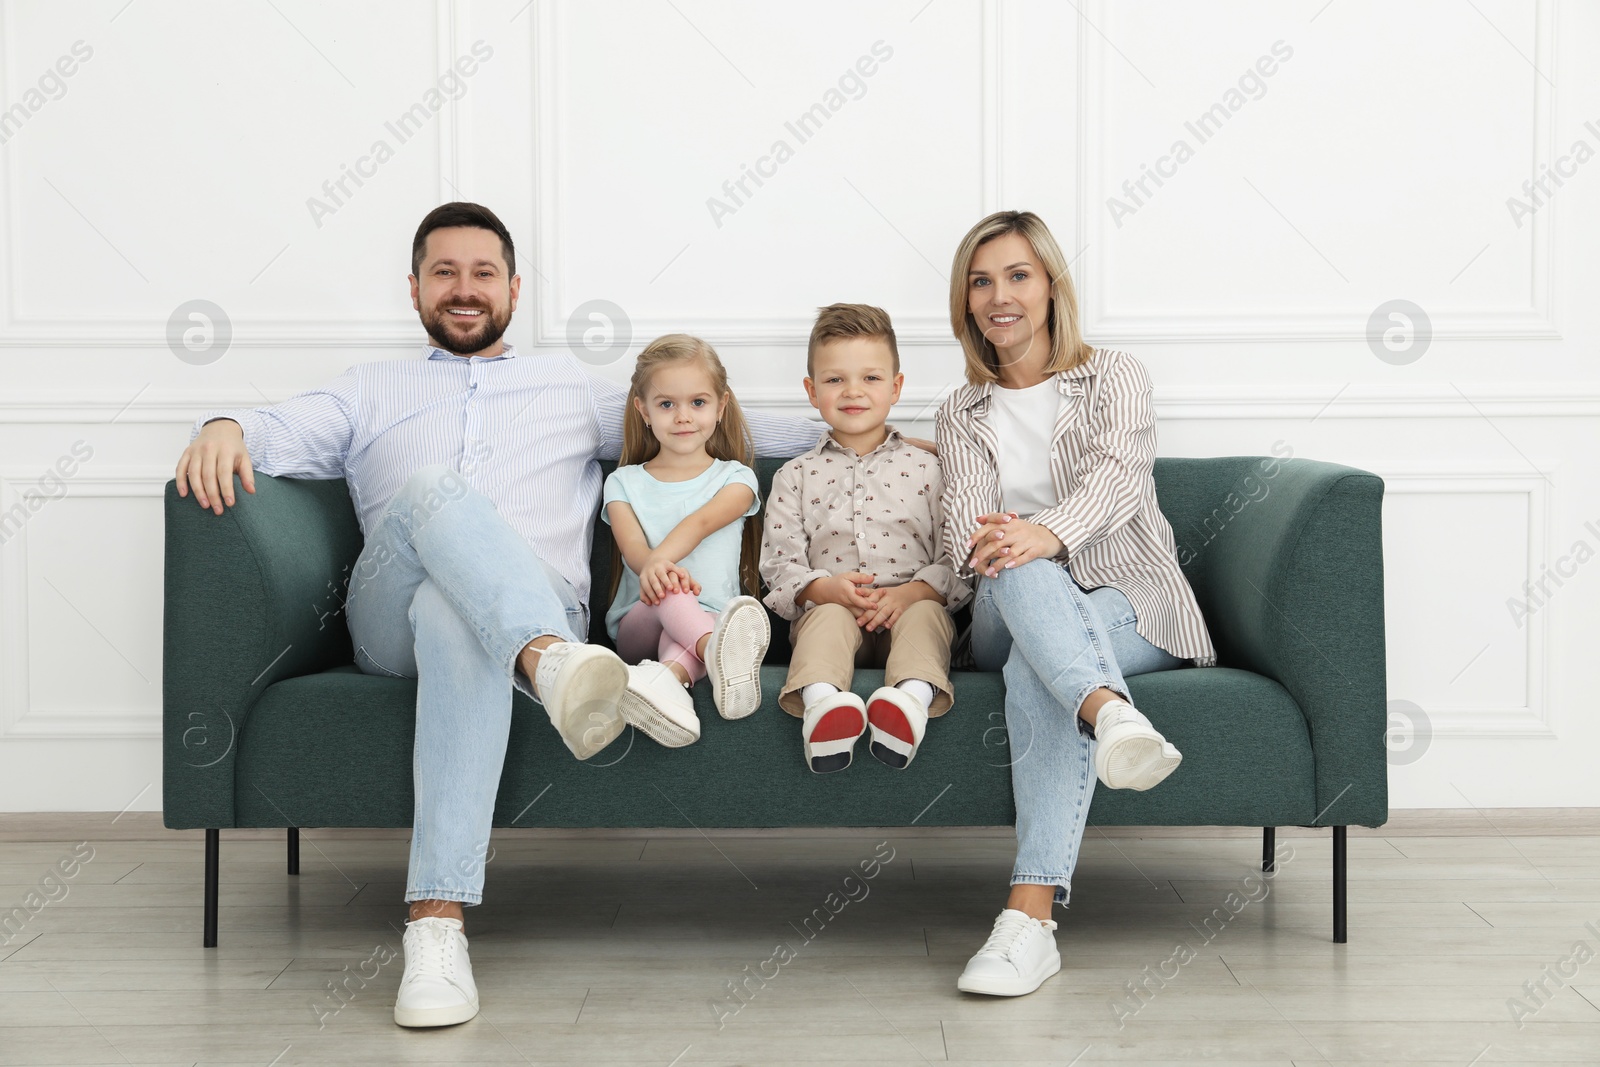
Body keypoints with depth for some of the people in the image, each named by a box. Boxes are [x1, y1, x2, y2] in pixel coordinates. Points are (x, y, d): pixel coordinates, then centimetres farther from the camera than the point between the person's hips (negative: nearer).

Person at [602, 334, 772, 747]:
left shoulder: (735, 478, 13)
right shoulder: (624, 483, 17)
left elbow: (703, 521, -10)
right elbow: (633, 549, -3)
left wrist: (660, 560, -33)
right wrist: (660, 570, -30)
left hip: (707, 619, 0)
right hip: (639, 618, 0)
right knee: (668, 592, -35)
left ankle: (666, 678, -67)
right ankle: (718, 651, -68)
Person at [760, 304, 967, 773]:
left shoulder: (925, 469, 14)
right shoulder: (796, 477, 16)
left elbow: (956, 558, 6)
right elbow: (779, 564, 8)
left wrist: (912, 592, -15)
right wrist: (823, 587, -15)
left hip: (912, 604, 0)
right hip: (830, 607, 0)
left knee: (927, 612, -32)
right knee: (828, 616, -33)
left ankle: (913, 696, -63)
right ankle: (821, 698, -63)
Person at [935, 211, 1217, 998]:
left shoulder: (1114, 378, 10)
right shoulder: (961, 416, 19)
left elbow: (1118, 474, -13)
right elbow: (962, 521, 1)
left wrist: (1046, 533, -36)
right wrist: (985, 544, -27)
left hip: (1130, 609, -1)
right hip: (1011, 618, 2)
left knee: (1036, 674, -37)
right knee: (1018, 571, -36)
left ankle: (1030, 918, -49)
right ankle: (1111, 714, -67)